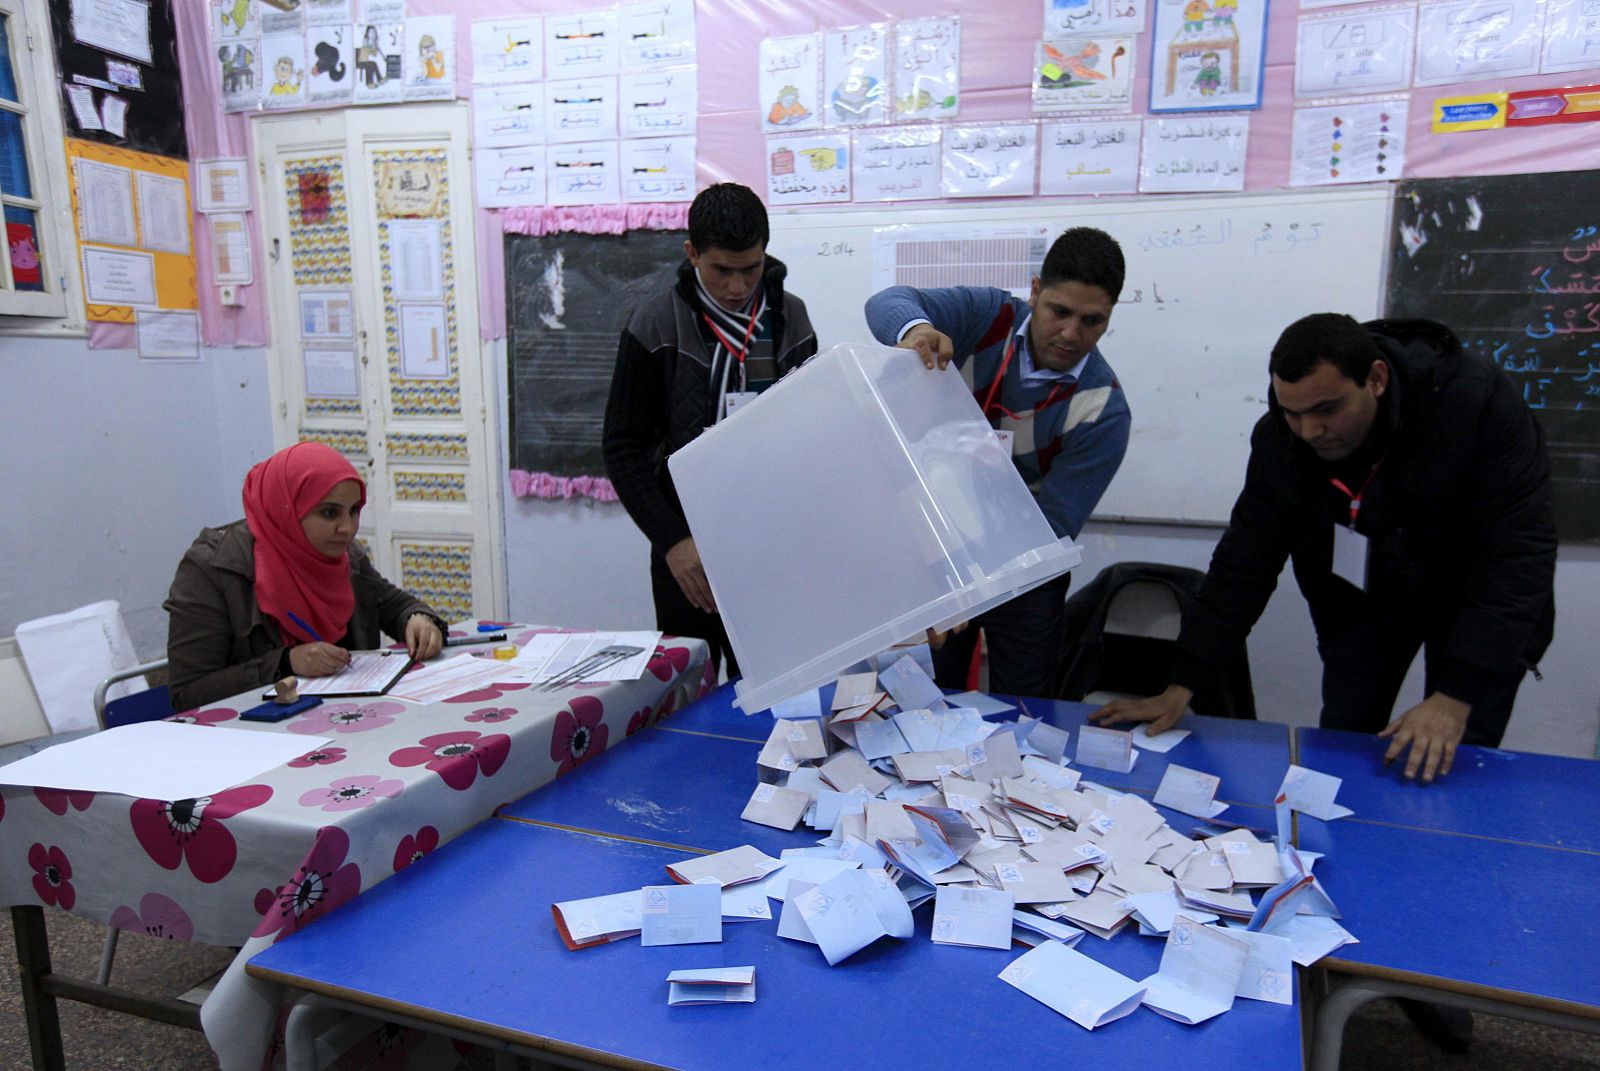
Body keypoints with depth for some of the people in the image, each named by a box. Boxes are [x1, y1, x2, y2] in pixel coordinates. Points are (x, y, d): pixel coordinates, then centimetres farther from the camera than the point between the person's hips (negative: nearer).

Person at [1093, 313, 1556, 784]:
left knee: (1449, 769, -7)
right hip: (1360, 599, 3)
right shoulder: (1278, 438, -20)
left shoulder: (1479, 401, -30)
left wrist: (1456, 697, -34)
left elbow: (1516, 556, -28)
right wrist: (1181, 686, -19)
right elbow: (1244, 564, -14)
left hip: (1473, 596, -2)